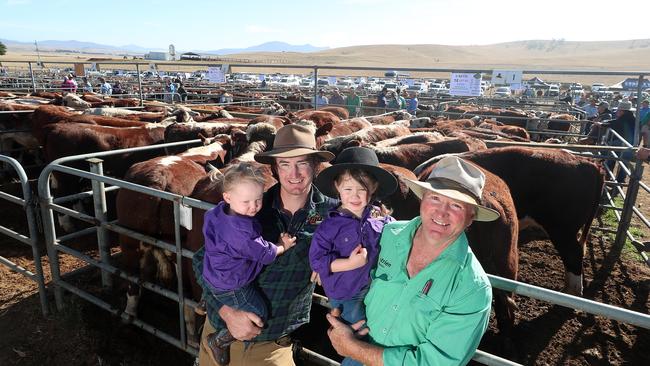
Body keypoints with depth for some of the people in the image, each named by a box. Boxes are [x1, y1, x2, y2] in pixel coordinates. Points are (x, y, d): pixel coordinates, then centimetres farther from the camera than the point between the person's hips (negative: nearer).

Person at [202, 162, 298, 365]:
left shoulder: (217, 213, -9)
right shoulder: (242, 231, -36)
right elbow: (265, 254, -23)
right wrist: (283, 246, -5)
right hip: (232, 287, -9)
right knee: (259, 314, 4)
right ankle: (219, 340, 15)